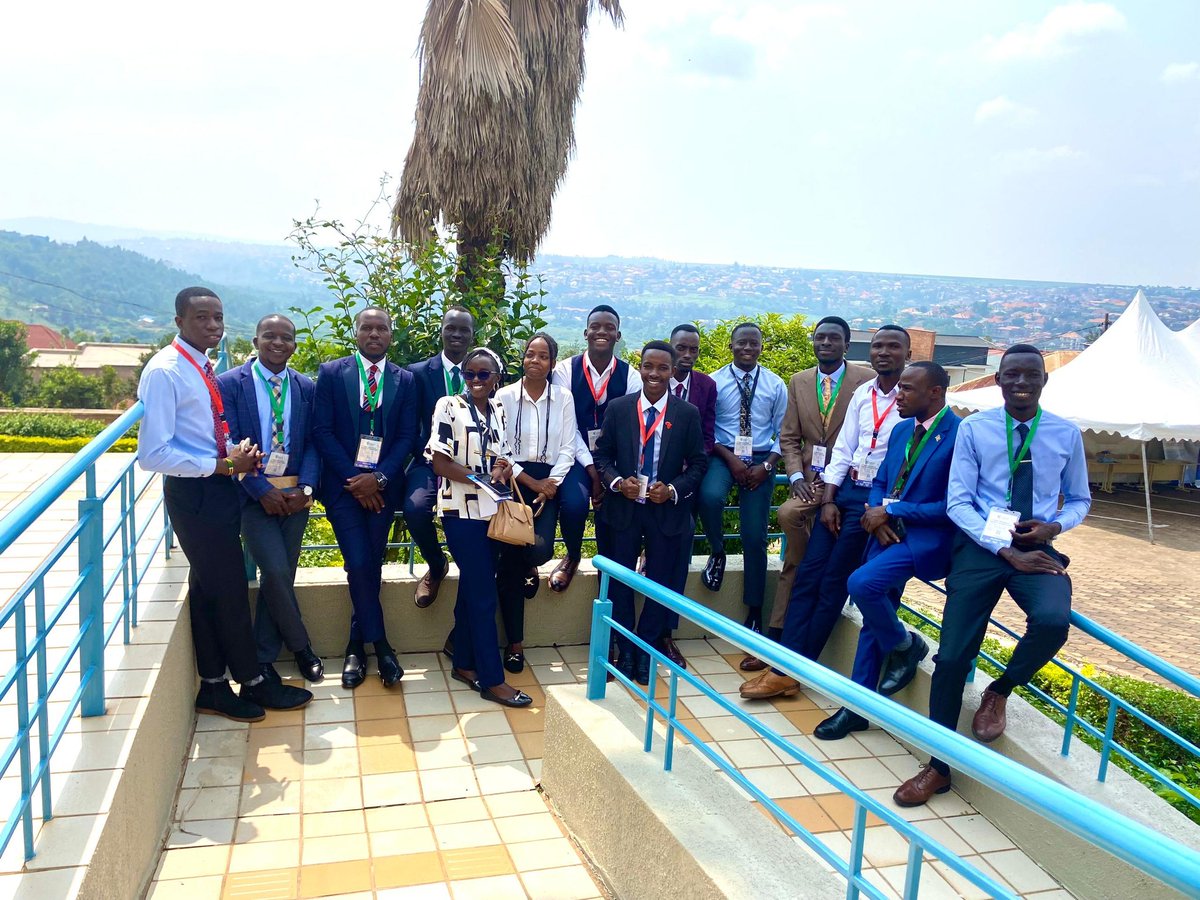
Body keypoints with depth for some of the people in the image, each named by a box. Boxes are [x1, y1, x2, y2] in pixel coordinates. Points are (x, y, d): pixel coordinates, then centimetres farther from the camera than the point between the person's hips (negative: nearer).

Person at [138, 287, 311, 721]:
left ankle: (213, 686, 29)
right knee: (229, 589, 1)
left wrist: (236, 452, 1)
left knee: (209, 588, 16)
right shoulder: (164, 371, -17)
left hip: (218, 489, 9)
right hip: (193, 494, -9)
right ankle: (252, 682, 17)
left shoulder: (203, 367, 9)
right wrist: (221, 464, -19)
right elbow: (153, 454, -22)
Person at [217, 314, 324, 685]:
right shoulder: (229, 384, -3)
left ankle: (264, 658, 23)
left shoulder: (306, 387, 7)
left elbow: (313, 442, 5)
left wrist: (305, 488, -10)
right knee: (277, 572, -12)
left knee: (279, 576, 8)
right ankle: (301, 647, 11)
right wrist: (263, 491, -15)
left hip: (294, 494, 3)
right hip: (253, 494, -3)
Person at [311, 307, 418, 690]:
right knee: (359, 563, -11)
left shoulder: (405, 380, 6)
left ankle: (356, 646, 19)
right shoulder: (331, 372, 2)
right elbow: (322, 430, -4)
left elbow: (407, 437, 1)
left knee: (371, 564, 3)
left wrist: (378, 478, -12)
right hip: (343, 483, -2)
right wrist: (353, 477, -12)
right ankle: (380, 645, 3)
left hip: (382, 485, 2)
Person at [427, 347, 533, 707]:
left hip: (491, 511, 6)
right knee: (484, 596, -4)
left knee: (472, 590, 14)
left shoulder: (499, 411, 10)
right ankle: (492, 679, 4)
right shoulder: (449, 407, -7)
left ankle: (464, 664, 26)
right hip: (462, 512, -6)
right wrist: (483, 477, -18)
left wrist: (504, 466, -6)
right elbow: (440, 462, -11)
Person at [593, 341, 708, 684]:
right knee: (620, 581, 8)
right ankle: (625, 651, 25)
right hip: (625, 507, 1)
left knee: (660, 584, 8)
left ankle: (646, 651, 26)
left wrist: (673, 490, -15)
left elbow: (698, 463, 0)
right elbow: (603, 453, 4)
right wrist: (617, 482, -14)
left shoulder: (688, 414, -4)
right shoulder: (618, 408, -2)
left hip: (666, 511, -1)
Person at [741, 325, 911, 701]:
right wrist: (828, 501, 2)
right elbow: (843, 450, 9)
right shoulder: (862, 394, 9)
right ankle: (784, 668, 7)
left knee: (833, 584, 0)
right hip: (844, 489, 6)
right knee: (807, 575, 2)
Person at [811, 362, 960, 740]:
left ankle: (906, 646, 2)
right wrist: (876, 514, -5)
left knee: (861, 583, -27)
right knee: (875, 619, 11)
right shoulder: (901, 430, 10)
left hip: (927, 538, -7)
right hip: (888, 533, 8)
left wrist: (891, 512, -15)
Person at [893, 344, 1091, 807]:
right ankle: (939, 767, 13)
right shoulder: (973, 429, 0)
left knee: (1053, 620, -31)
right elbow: (958, 503, -5)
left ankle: (999, 691, 3)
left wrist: (1054, 526, -8)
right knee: (953, 655, -6)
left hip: (1038, 547, 1)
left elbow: (1080, 500, 16)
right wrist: (1009, 553, -16)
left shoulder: (1067, 434, 6)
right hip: (980, 545, -1)